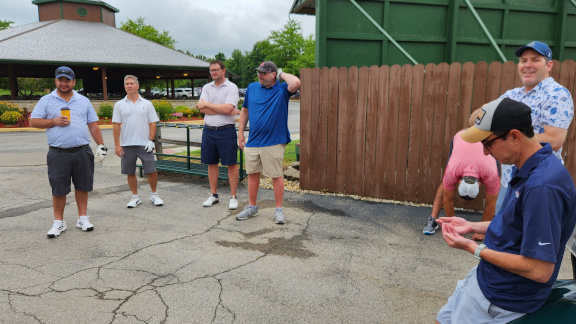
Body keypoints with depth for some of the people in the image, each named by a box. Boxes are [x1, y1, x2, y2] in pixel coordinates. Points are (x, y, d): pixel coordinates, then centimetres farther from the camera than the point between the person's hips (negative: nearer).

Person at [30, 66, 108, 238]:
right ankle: (59, 222, 16)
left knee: (82, 186, 7)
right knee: (58, 189, 4)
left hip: (82, 151, 2)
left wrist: (101, 145, 3)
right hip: (58, 153, -1)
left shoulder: (84, 101, 12)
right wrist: (54, 121, -10)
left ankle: (83, 218, 19)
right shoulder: (46, 100, 7)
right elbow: (33, 121, 5)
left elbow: (93, 125, 11)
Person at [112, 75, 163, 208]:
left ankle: (154, 194, 17)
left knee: (151, 171, -1)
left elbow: (152, 123, 4)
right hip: (127, 145, 1)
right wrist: (117, 145, -3)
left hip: (144, 144, -1)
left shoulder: (147, 104, 5)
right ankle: (135, 197, 20)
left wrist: (151, 140, -6)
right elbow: (116, 125, 3)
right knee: (130, 172, 7)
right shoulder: (119, 105, 5)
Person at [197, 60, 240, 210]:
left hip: (226, 130, -5)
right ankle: (213, 195, 23)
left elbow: (227, 108, -18)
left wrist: (207, 104, -6)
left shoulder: (232, 87, -4)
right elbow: (202, 109, -2)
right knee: (211, 163, 11)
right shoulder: (206, 88, 11)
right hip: (208, 130, 5)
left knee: (231, 164, 0)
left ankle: (233, 197, 10)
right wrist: (224, 110, -11)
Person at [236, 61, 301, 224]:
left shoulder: (282, 89, -4)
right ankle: (252, 207, 28)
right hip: (252, 141, 5)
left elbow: (296, 83, -26)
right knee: (252, 174, 12)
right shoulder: (252, 88, 9)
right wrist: (240, 132, 12)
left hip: (274, 142, -4)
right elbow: (245, 110, 16)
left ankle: (279, 209, 17)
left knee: (276, 176, 3)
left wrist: (281, 74, -9)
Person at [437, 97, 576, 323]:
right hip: (489, 277, 9)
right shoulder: (526, 170, 2)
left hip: (502, 299, -9)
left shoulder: (541, 187, -31)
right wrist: (472, 227, 4)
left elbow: (540, 270, -29)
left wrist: (474, 249, -21)